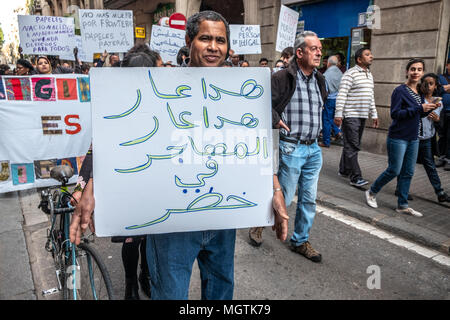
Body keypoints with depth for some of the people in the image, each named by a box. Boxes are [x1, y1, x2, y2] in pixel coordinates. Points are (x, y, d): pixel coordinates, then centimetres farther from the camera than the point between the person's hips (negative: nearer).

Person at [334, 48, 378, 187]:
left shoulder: (369, 75, 18)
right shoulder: (350, 73, -9)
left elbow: (371, 97, 23)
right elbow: (341, 95, -15)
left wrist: (374, 115, 20)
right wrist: (338, 114, -21)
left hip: (362, 116, 8)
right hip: (350, 115, -8)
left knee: (352, 145, 12)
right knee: (352, 146, -8)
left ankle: (344, 170, 24)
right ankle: (355, 177, -7)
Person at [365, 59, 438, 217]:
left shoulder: (419, 92, 11)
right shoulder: (400, 90, -12)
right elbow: (395, 114, -20)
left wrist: (430, 108, 1)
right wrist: (420, 108, -23)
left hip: (413, 138, 7)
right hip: (398, 138, -7)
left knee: (407, 173, 10)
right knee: (394, 170, -3)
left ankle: (402, 205, 20)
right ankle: (371, 192, 18)